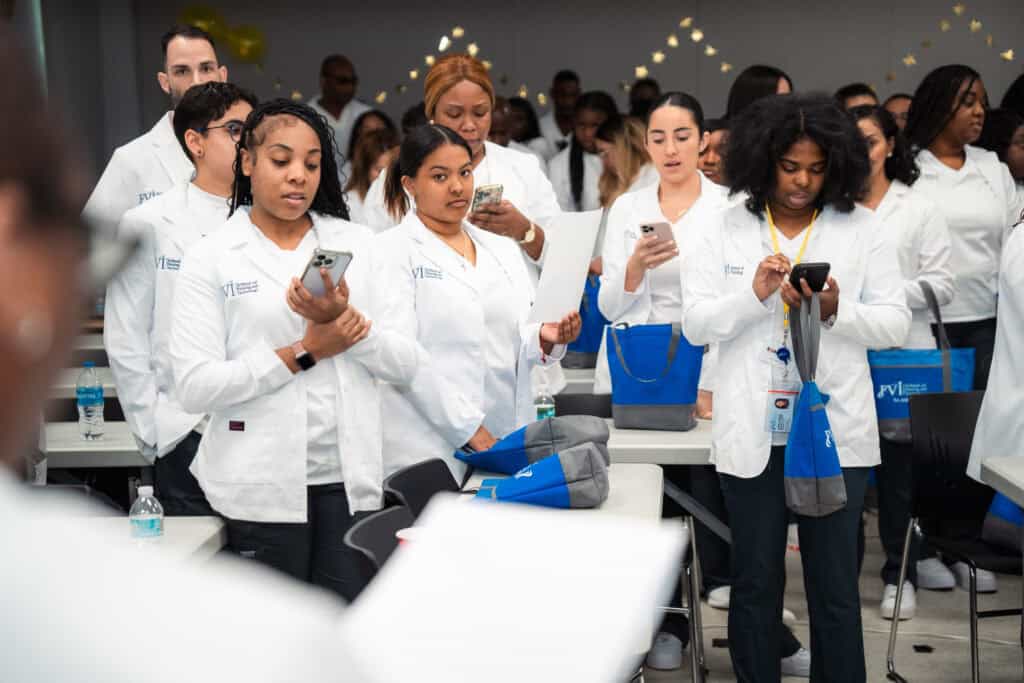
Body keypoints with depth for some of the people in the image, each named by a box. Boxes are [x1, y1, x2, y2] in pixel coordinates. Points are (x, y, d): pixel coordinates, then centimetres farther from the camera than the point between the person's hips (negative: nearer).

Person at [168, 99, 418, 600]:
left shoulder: (355, 244, 8)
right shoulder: (210, 258, -1)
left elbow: (404, 364, 2)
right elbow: (195, 388, -11)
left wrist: (344, 318, -16)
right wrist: (305, 352, -12)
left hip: (349, 479, 2)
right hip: (262, 487, -2)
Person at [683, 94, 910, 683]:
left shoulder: (865, 230, 1)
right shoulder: (725, 232, 2)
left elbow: (895, 325, -2)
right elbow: (696, 325, -2)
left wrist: (837, 311, -20)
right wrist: (754, 293, -18)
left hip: (836, 433, -1)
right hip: (752, 434, 1)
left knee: (836, 586, 7)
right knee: (755, 583, 13)